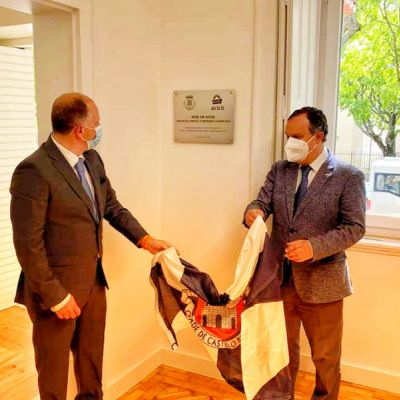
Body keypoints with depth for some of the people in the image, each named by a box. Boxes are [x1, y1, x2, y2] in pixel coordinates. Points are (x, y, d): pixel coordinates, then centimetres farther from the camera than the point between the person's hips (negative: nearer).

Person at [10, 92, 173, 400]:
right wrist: (55, 296, -17)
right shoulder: (34, 171, -23)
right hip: (58, 288, -7)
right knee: (54, 366, 16)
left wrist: (145, 239, 2)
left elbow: (112, 207, 13)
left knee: (92, 358, 25)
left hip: (93, 281, 7)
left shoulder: (92, 160, 2)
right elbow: (28, 244, -21)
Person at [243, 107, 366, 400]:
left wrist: (314, 247, -27)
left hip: (320, 281, -4)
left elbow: (355, 227, -13)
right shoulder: (279, 170, 4)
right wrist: (254, 212, -25)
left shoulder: (349, 176, -9)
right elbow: (263, 202, 0)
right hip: (279, 277, 4)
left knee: (325, 357, 16)